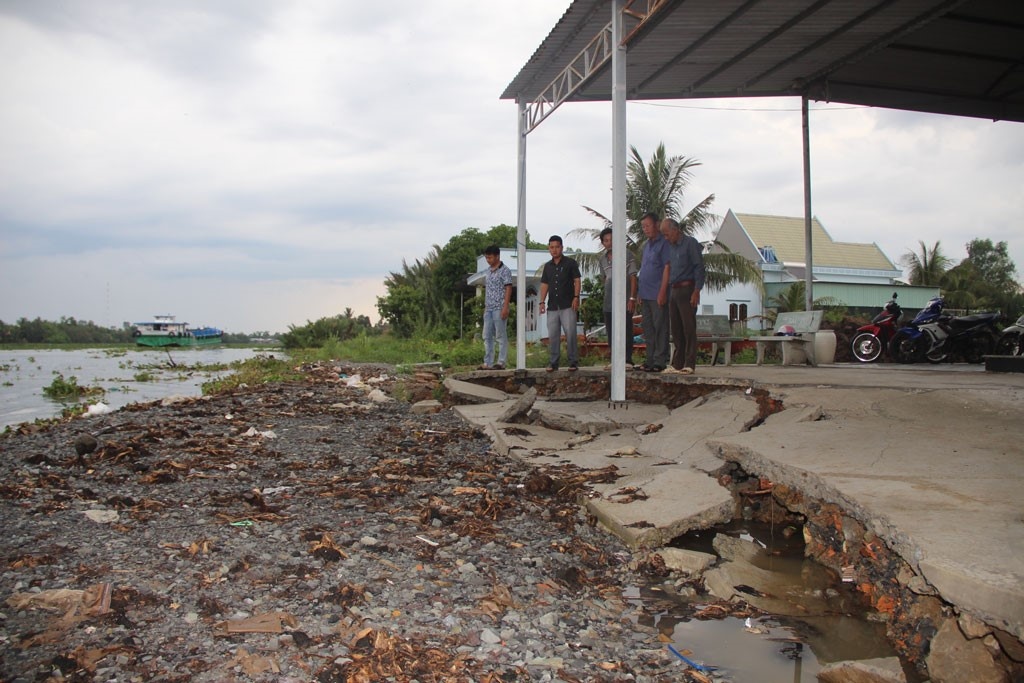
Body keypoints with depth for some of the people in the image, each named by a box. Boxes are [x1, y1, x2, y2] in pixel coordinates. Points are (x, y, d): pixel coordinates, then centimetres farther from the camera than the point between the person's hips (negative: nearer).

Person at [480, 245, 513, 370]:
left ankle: (501, 362, 2)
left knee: (501, 336, -2)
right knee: (487, 336, 6)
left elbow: (508, 289, -11)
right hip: (488, 308, 8)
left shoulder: (504, 270, -6)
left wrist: (505, 307, -18)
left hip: (499, 308, -8)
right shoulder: (489, 271, 16)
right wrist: (485, 306, 16)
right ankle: (487, 363, 10)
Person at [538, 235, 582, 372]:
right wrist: (542, 301, 4)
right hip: (552, 306, 4)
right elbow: (544, 284, 15)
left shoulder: (570, 263, 3)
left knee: (570, 333, -9)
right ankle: (553, 363, 11)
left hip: (568, 305, -4)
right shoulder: (548, 266, 16)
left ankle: (573, 362, -2)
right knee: (552, 335, 4)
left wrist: (576, 297, -13)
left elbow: (577, 281, -1)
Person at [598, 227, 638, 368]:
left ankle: (628, 360, 0)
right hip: (608, 303, 6)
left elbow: (633, 277, -7)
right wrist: (606, 295, 12)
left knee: (626, 331, -5)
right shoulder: (603, 259, 13)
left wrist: (632, 298, -13)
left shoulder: (626, 255, -4)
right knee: (611, 333, 8)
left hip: (624, 300, -6)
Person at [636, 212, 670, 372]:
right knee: (648, 330, 11)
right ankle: (650, 360, 18)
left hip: (657, 295, -8)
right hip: (645, 295, 9)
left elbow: (667, 268, -13)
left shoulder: (664, 243, -7)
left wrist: (662, 292, -18)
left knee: (660, 329, -4)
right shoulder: (646, 245, 18)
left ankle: (660, 362, -2)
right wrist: (640, 293, 15)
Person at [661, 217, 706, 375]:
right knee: (676, 329, 8)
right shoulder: (671, 247, 18)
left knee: (689, 328, -7)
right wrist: (666, 293, 13)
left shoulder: (690, 243, -5)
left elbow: (699, 267, -10)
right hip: (673, 291, 8)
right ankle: (677, 364, 12)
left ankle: (689, 364, -6)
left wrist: (697, 291, -17)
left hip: (687, 289, -8)